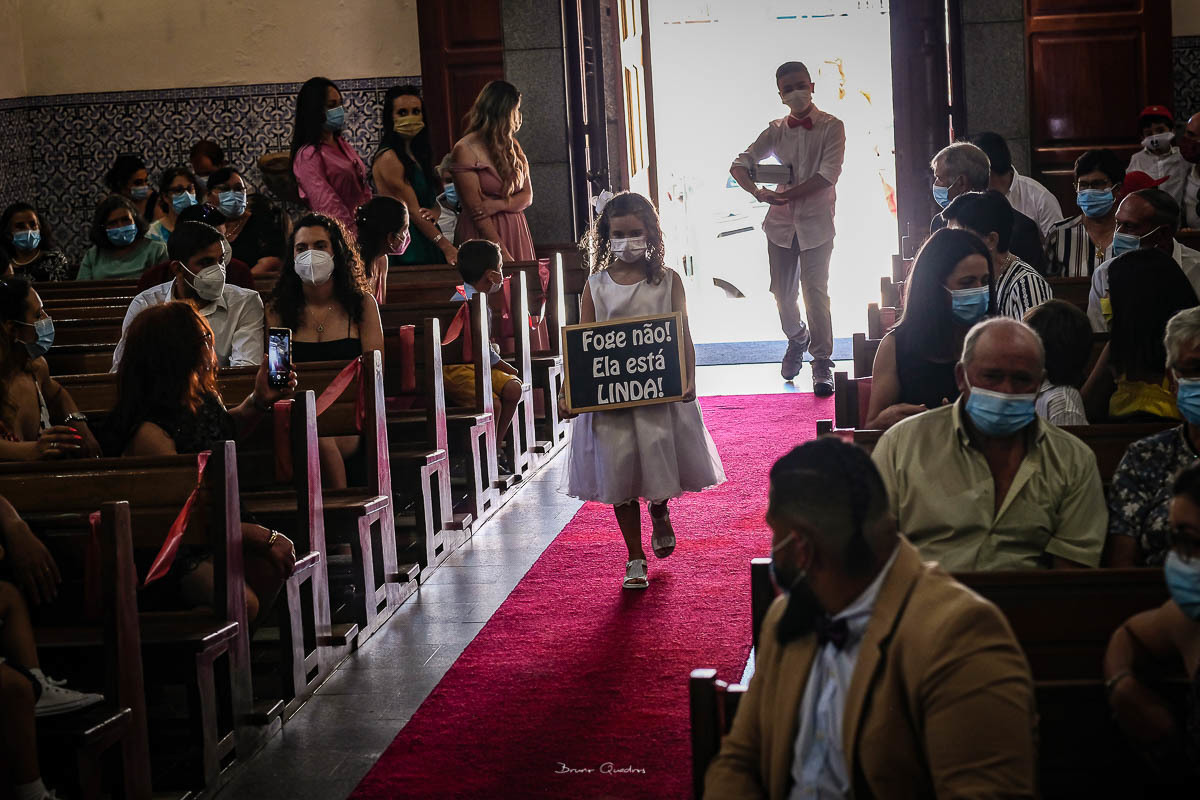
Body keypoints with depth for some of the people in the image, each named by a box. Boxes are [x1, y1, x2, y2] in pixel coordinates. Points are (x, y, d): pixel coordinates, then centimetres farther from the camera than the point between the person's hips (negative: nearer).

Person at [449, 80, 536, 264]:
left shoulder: (512, 146, 14)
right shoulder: (465, 149, -7)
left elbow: (528, 196, 9)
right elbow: (475, 209, -12)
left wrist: (498, 205, -13)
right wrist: (504, 255, -18)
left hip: (515, 234, 6)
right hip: (483, 236, -6)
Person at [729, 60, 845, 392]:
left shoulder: (831, 127, -5)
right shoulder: (776, 131, 7)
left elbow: (827, 175, -15)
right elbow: (740, 165, 3)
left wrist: (786, 195, -19)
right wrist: (758, 192, -18)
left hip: (816, 223, -4)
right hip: (781, 223, 4)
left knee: (816, 291, -10)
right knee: (782, 290, 10)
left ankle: (822, 363, -2)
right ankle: (797, 338, 39)